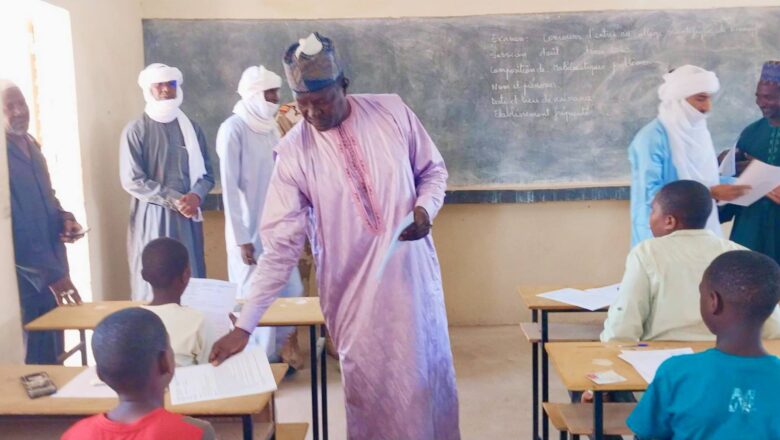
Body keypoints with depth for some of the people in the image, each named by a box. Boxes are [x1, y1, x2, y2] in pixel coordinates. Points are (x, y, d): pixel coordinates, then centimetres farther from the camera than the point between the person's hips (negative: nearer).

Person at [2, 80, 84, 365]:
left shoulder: (30, 144, 10)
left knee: (54, 351, 17)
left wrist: (64, 218, 1)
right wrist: (50, 274, -21)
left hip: (51, 264, 8)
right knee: (37, 357, 3)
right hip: (26, 275, -8)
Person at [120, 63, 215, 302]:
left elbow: (206, 172, 7)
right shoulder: (136, 131, -3)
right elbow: (132, 180, -9)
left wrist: (196, 196, -14)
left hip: (188, 216, 4)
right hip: (152, 217, -3)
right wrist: (174, 200, -15)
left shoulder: (191, 128, 9)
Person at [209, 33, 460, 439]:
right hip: (353, 292, -1)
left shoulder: (392, 111, -7)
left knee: (430, 375, 16)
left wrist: (425, 208, -16)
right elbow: (279, 245, -13)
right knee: (372, 394, 7)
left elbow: (433, 169, 6)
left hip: (413, 276, 2)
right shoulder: (292, 153, -11)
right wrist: (244, 325, -16)